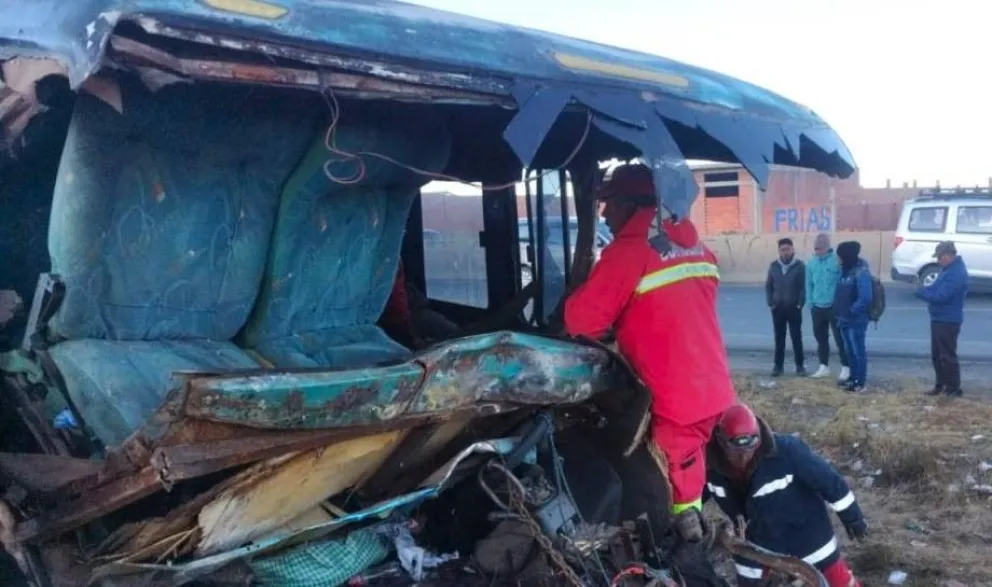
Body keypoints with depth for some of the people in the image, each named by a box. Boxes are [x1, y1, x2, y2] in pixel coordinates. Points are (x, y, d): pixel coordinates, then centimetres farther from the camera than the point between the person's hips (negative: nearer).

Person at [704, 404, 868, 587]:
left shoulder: (786, 450, -32)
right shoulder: (712, 465, -22)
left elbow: (827, 479, -20)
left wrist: (852, 517, -9)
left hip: (804, 529, -3)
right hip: (758, 539, 3)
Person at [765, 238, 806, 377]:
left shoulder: (800, 266, -4)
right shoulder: (774, 266, 5)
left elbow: (804, 287, -6)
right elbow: (768, 286, 7)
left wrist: (800, 303, -12)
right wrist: (770, 303, -1)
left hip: (793, 308, -3)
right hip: (777, 308, 3)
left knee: (796, 338, 3)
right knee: (779, 338, 8)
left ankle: (800, 366, 11)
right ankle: (778, 365, 15)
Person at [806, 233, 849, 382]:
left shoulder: (837, 260, -13)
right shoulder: (812, 263, 3)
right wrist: (810, 303, 7)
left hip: (834, 307, -6)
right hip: (817, 307, 6)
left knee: (840, 338, -2)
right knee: (820, 338, 14)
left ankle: (845, 368, 7)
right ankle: (824, 366, 26)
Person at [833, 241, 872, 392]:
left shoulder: (861, 272, -19)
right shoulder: (846, 270, 9)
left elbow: (865, 298, -25)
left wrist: (852, 311, -18)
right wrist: (839, 312, 9)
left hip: (856, 320, -9)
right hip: (845, 318, 9)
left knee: (858, 351, 0)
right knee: (849, 350, 17)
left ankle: (860, 382, 8)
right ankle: (853, 378, 29)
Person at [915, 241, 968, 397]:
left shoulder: (956, 273, -22)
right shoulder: (949, 269, 12)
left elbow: (940, 297, -26)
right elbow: (937, 288, 20)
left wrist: (921, 293, -13)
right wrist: (925, 289, 0)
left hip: (948, 321, -10)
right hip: (939, 319, 10)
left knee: (948, 355, -2)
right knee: (936, 354, 16)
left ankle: (954, 388, 7)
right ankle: (941, 384, 26)